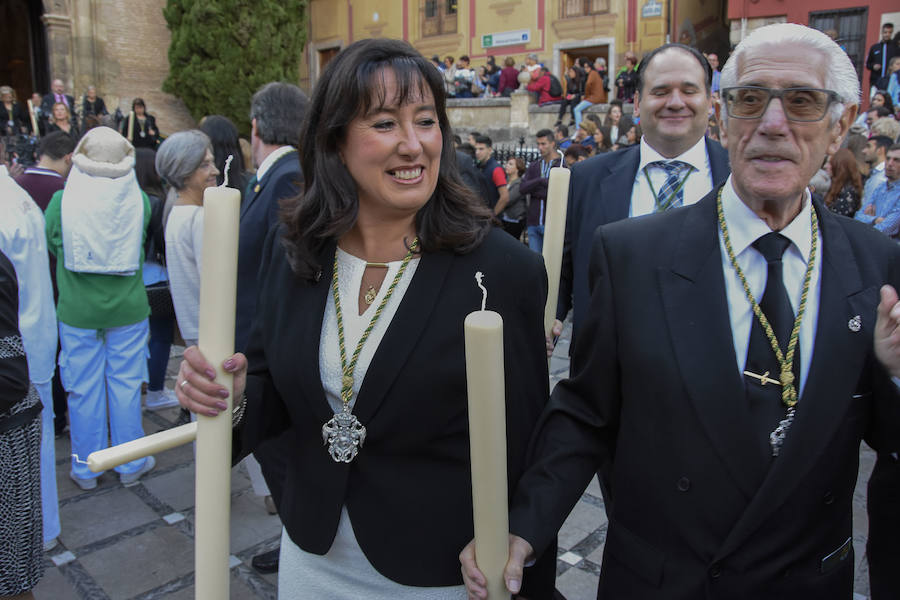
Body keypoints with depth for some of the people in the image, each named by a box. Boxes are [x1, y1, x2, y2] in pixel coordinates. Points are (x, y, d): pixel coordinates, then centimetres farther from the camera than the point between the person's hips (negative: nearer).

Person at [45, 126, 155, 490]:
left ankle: (86, 469, 25)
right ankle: (131, 465, 23)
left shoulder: (62, 200, -9)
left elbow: (50, 243, 6)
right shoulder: (138, 200, -9)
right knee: (126, 385, 11)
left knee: (84, 390, 11)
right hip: (128, 308, 0)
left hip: (77, 310, 0)